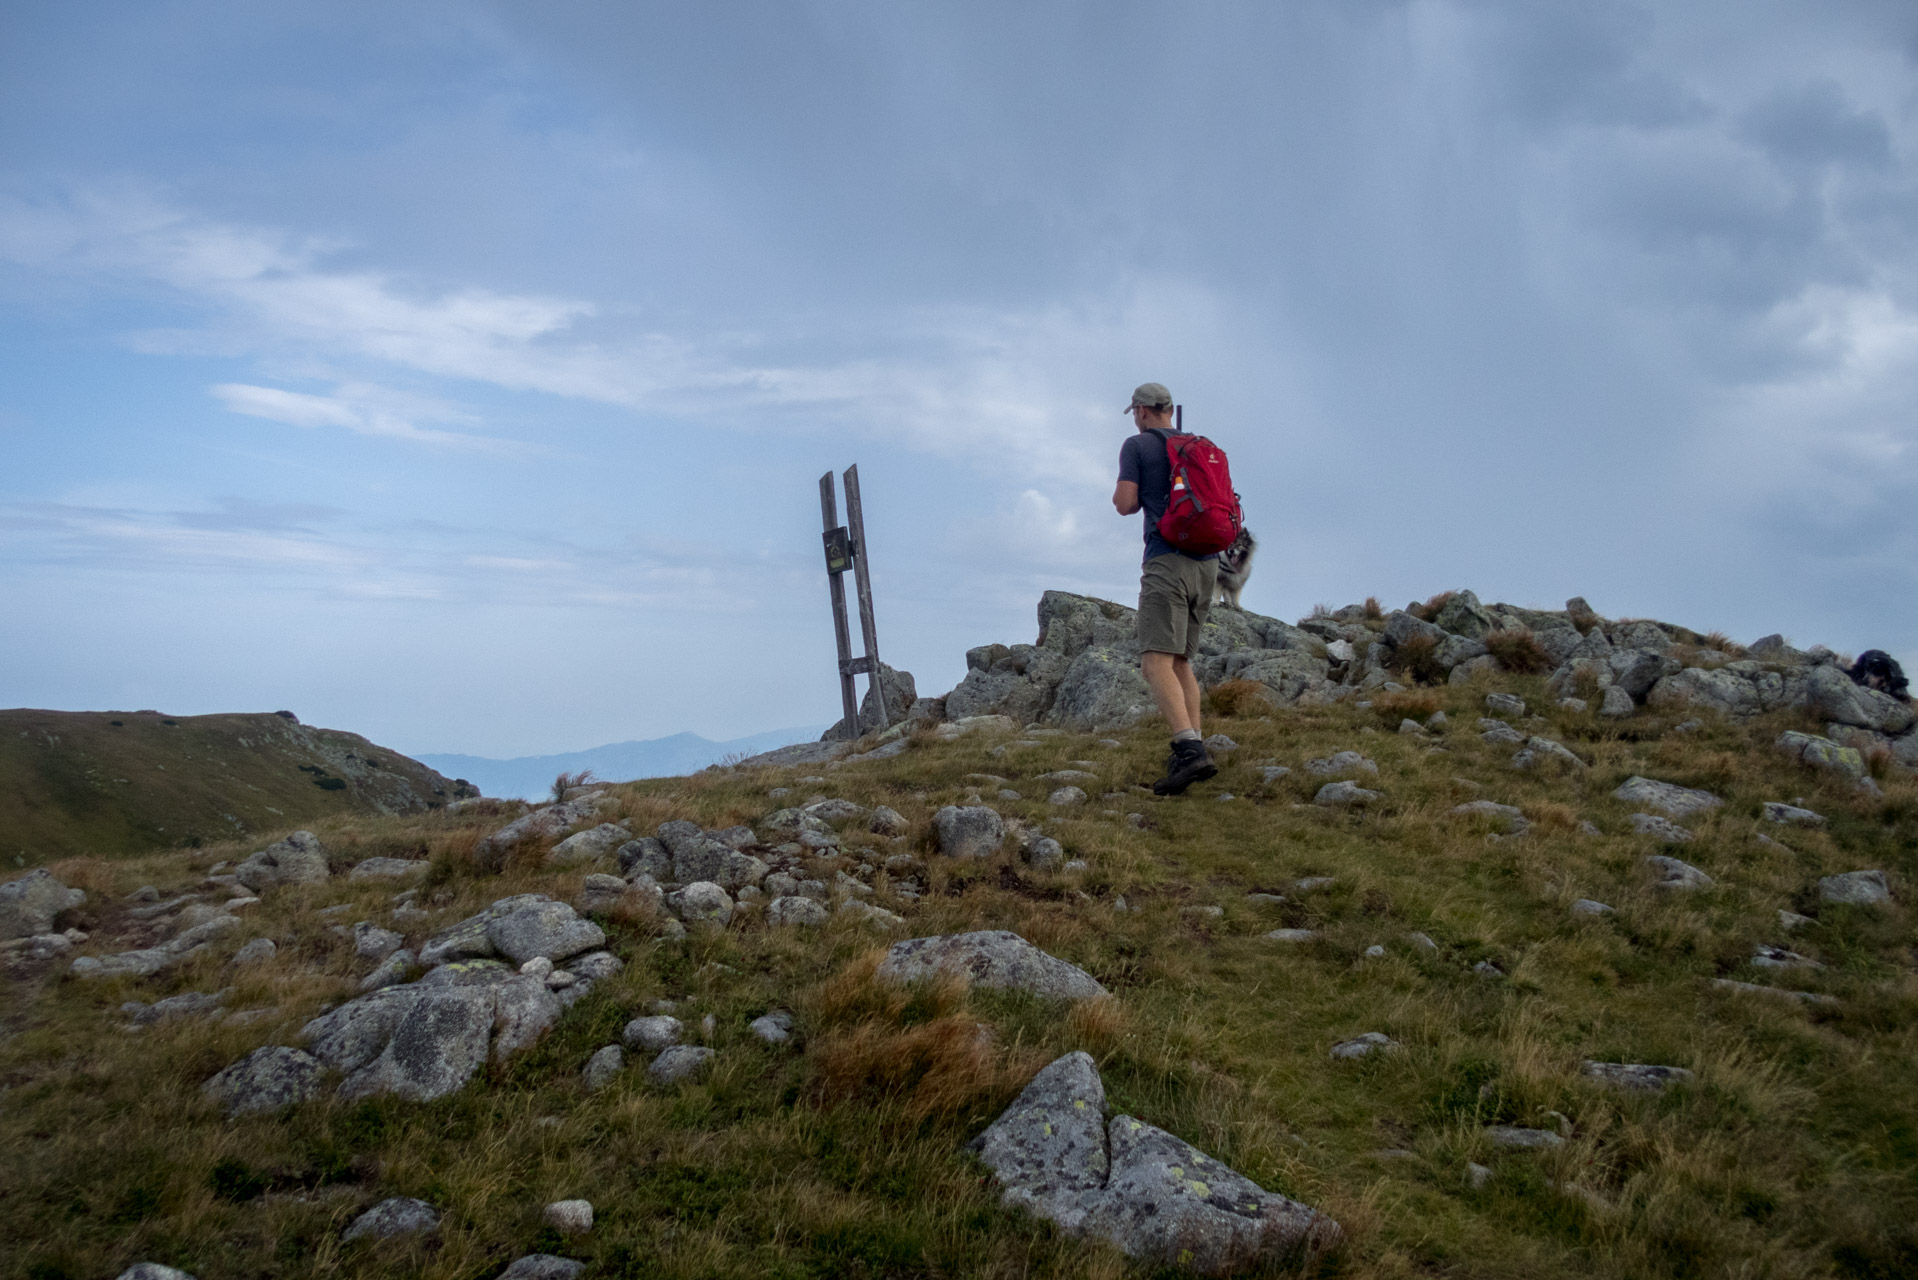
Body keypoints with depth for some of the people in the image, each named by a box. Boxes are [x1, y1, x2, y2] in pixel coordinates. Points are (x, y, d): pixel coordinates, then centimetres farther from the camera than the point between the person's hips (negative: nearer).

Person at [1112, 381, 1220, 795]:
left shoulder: (1137, 446, 2)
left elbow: (1126, 504, -6)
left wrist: (1123, 495, 18)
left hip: (1167, 559, -7)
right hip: (1207, 563, 7)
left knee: (1156, 661, -16)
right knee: (1181, 660, 16)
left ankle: (1191, 750, -33)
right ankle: (1192, 749, 6)